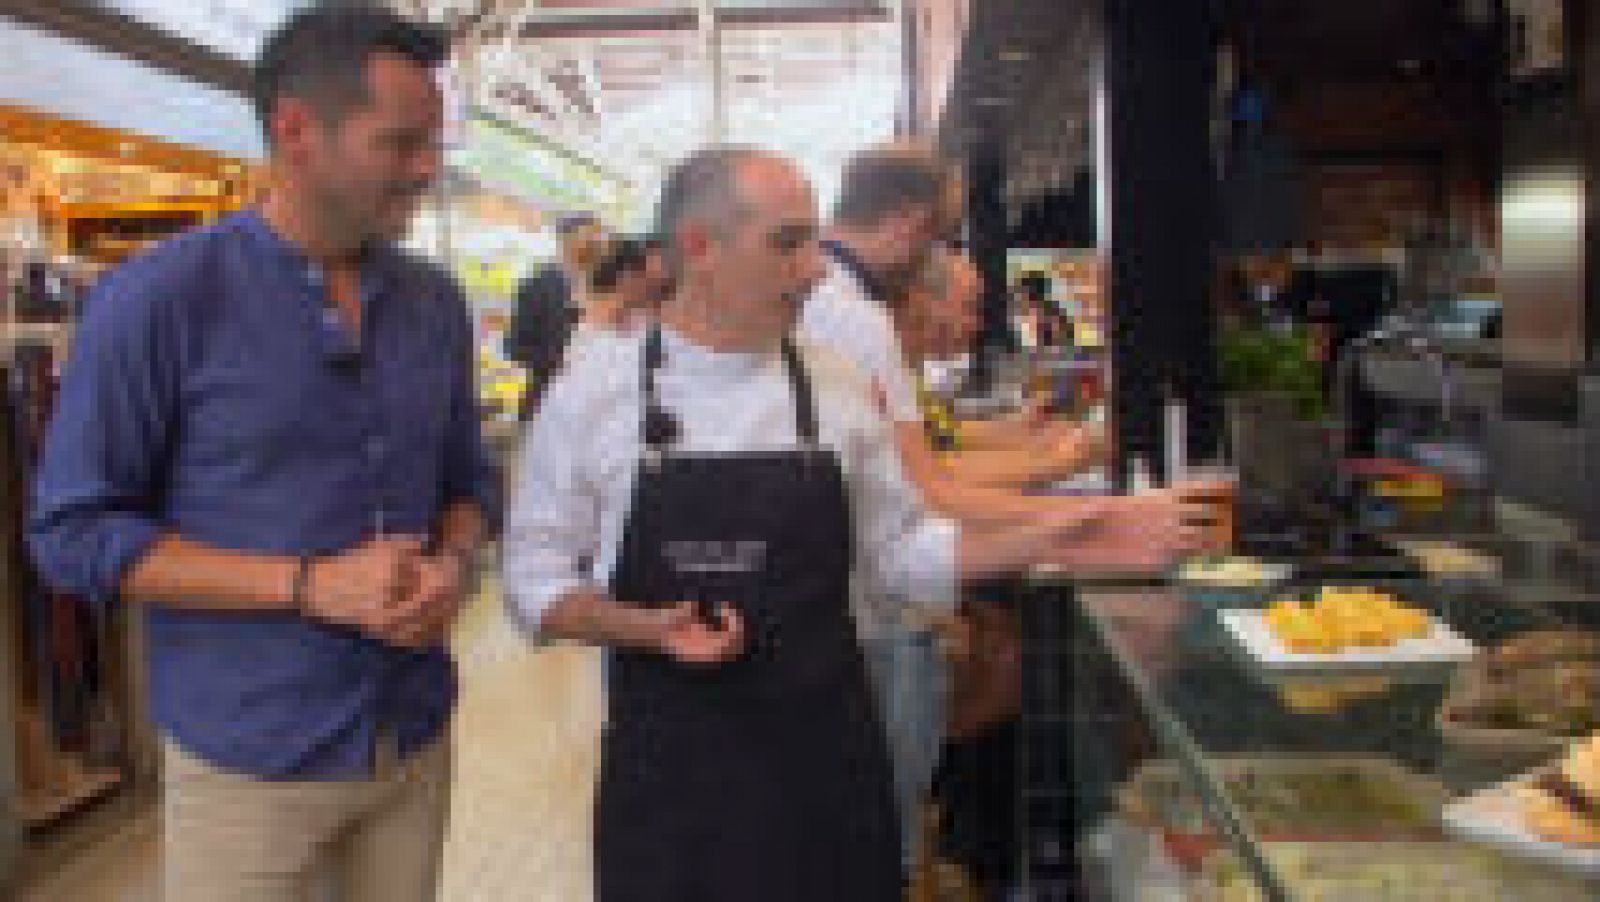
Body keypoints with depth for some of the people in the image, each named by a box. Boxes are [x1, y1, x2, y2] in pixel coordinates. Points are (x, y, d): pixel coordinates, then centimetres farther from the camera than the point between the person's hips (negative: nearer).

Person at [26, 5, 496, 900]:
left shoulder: (435, 303, 3)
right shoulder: (160, 298, -12)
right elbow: (73, 532, -11)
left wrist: (454, 566, -11)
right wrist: (310, 586, -19)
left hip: (419, 741, 5)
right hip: (250, 757, -4)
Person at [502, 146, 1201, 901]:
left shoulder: (838, 389, 0)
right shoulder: (593, 392, -6)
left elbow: (902, 548, 9)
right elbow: (537, 581, 0)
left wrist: (1042, 542, -2)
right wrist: (646, 628, -18)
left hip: (824, 754, 2)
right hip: (668, 766, -2)